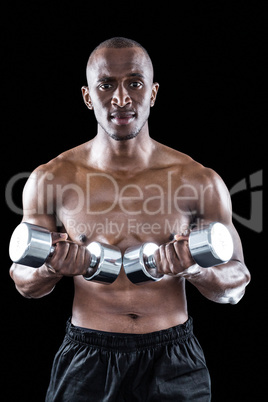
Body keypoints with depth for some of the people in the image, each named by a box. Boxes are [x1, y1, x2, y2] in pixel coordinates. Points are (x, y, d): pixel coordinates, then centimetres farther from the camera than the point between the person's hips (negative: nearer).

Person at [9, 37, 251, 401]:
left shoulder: (200, 182, -5)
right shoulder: (51, 180, -5)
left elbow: (237, 285, 3)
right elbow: (23, 282, 5)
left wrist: (196, 270, -19)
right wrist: (51, 270, -18)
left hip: (173, 359, 1)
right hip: (87, 357, 0)